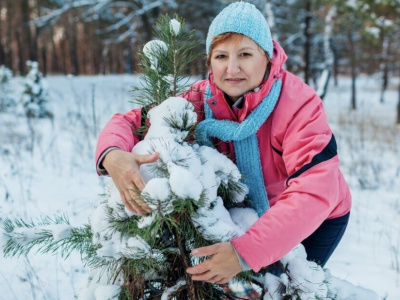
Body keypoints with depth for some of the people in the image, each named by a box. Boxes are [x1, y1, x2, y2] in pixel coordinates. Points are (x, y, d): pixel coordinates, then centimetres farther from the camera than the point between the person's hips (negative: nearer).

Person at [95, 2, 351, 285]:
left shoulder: (299, 105, -31)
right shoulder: (202, 100, -19)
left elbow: (314, 194, -42)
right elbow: (131, 121, -16)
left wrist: (245, 253, -52)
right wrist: (112, 155, -41)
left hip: (316, 219, -3)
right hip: (249, 214, 4)